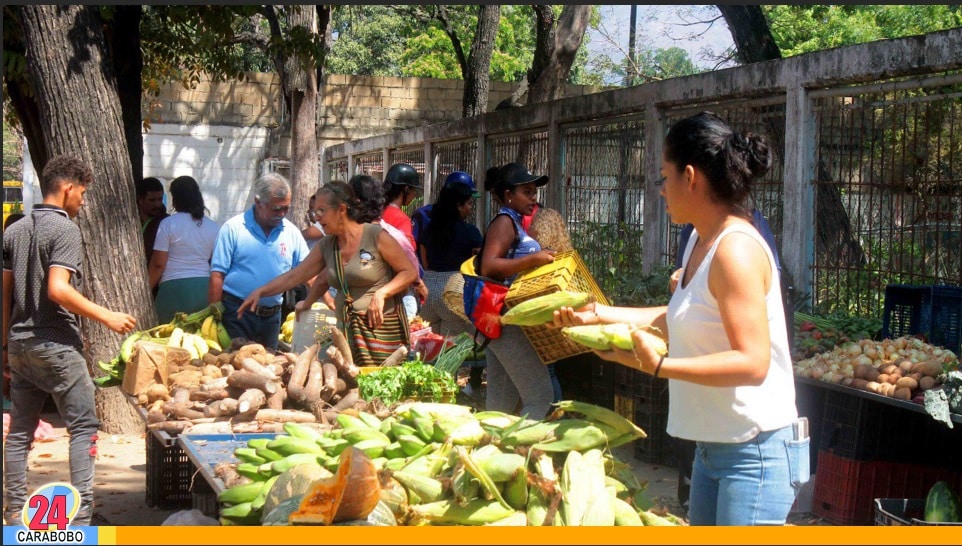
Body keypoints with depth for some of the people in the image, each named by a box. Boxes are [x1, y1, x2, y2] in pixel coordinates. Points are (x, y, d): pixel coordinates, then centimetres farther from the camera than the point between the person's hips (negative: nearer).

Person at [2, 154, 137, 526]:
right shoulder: (64, 229, -12)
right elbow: (58, 289, -22)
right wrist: (106, 317, -18)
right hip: (55, 344, -8)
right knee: (83, 426, -2)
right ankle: (81, 512, -8)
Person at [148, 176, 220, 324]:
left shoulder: (168, 224, -4)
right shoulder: (213, 227, 8)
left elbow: (158, 264, -5)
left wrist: (146, 291, 6)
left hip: (175, 289, -4)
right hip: (205, 289, 4)